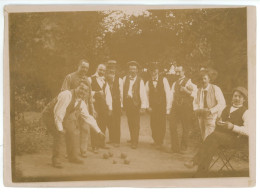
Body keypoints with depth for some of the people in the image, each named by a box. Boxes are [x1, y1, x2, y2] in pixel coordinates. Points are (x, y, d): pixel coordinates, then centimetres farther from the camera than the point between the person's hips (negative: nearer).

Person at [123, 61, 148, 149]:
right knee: (130, 122, 10)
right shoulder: (125, 79, 5)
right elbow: (122, 91, 2)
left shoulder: (140, 81, -2)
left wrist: (143, 106, -14)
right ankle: (132, 138, 26)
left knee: (136, 123, -2)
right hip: (127, 103, 2)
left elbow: (143, 94, -6)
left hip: (136, 103, -2)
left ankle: (135, 142, 5)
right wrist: (122, 103, -5)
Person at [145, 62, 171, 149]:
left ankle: (160, 141, 14)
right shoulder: (148, 82, 5)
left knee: (162, 124, 0)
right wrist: (148, 106, -3)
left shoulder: (163, 80, -2)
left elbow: (168, 93, -3)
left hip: (162, 105, -2)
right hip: (153, 106, 2)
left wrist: (168, 106, -6)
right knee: (153, 124, 3)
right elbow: (147, 95, 6)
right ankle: (155, 140, 21)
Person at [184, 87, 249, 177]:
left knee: (214, 136, -33)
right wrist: (218, 122, 4)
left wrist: (233, 127, -21)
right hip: (221, 136, 5)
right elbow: (220, 120, 29)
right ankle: (200, 175, -37)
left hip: (234, 138, -5)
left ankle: (195, 160, -33)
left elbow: (248, 131, -10)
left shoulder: (245, 112, 1)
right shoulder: (227, 108, 23)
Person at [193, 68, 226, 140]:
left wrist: (210, 111, -17)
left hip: (212, 117, -5)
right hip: (201, 117, 5)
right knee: (204, 139, 5)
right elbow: (195, 103, 17)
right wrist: (197, 110, -5)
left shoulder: (215, 89, -5)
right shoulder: (199, 90, 10)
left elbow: (222, 104, -9)